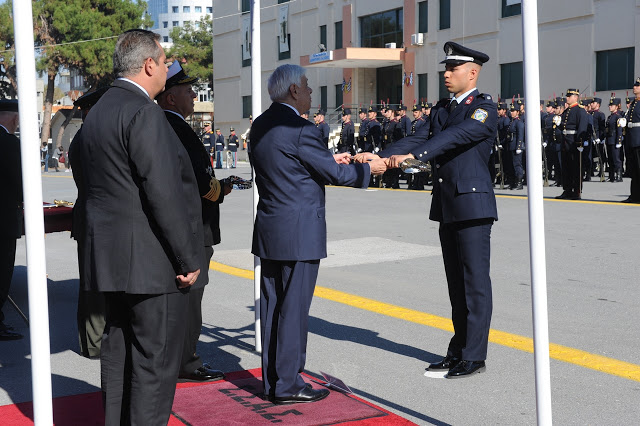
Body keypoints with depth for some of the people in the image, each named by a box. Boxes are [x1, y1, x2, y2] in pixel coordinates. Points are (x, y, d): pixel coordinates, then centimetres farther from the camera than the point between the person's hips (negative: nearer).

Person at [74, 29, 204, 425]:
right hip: (151, 261, -9)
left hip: (111, 258, 9)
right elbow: (164, 193, -21)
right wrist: (188, 259, -15)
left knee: (119, 352, 15)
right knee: (155, 361, -3)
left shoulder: (97, 112, 14)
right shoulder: (144, 113, -16)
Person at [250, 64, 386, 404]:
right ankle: (288, 385, 6)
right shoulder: (300, 130, -17)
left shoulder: (260, 126, 9)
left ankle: (272, 380, 21)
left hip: (269, 231, 9)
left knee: (272, 306, 12)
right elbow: (335, 174, -10)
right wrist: (369, 169, 7)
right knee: (294, 308, -1)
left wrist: (330, 159, 22)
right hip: (299, 233, -8)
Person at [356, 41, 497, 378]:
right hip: (447, 207, 8)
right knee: (456, 283, 13)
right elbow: (419, 138, 7)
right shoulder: (440, 110, 17)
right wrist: (380, 157, -9)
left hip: (473, 205, -8)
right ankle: (458, 351, 22)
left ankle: (475, 356, 2)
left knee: (475, 281, -3)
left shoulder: (484, 108, -8)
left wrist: (413, 156, -33)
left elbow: (457, 136, -23)